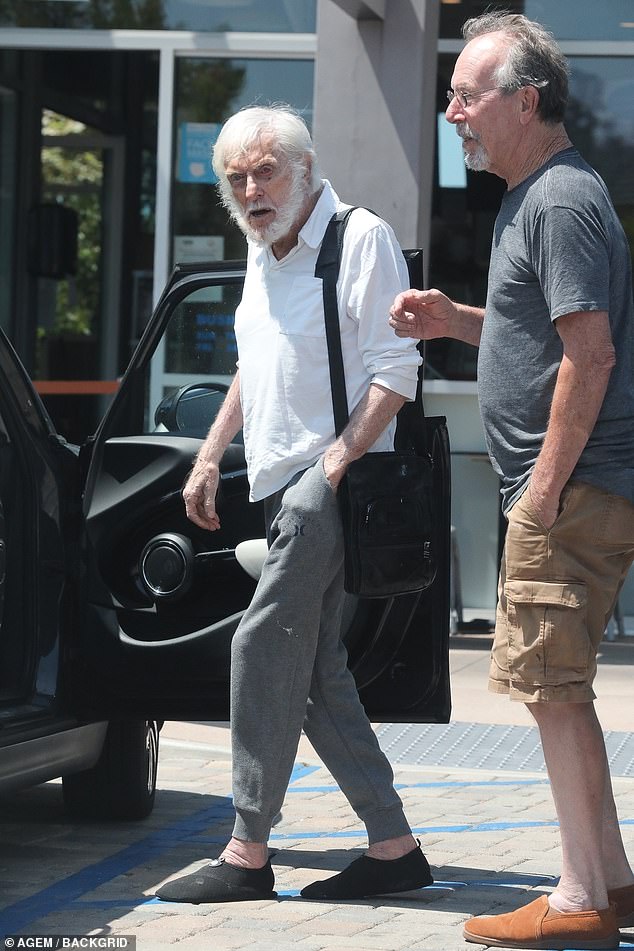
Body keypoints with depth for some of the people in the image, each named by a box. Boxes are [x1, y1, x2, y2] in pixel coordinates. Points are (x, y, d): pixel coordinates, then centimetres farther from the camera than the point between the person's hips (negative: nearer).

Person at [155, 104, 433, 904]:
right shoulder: (261, 253, 17)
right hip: (283, 481, 9)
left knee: (265, 647, -12)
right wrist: (208, 459, 23)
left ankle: (247, 853, -8)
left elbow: (396, 369, -14)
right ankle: (393, 846, 9)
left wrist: (336, 464, -19)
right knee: (315, 669, 6)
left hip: (330, 480, -9)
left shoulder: (359, 238, -9)